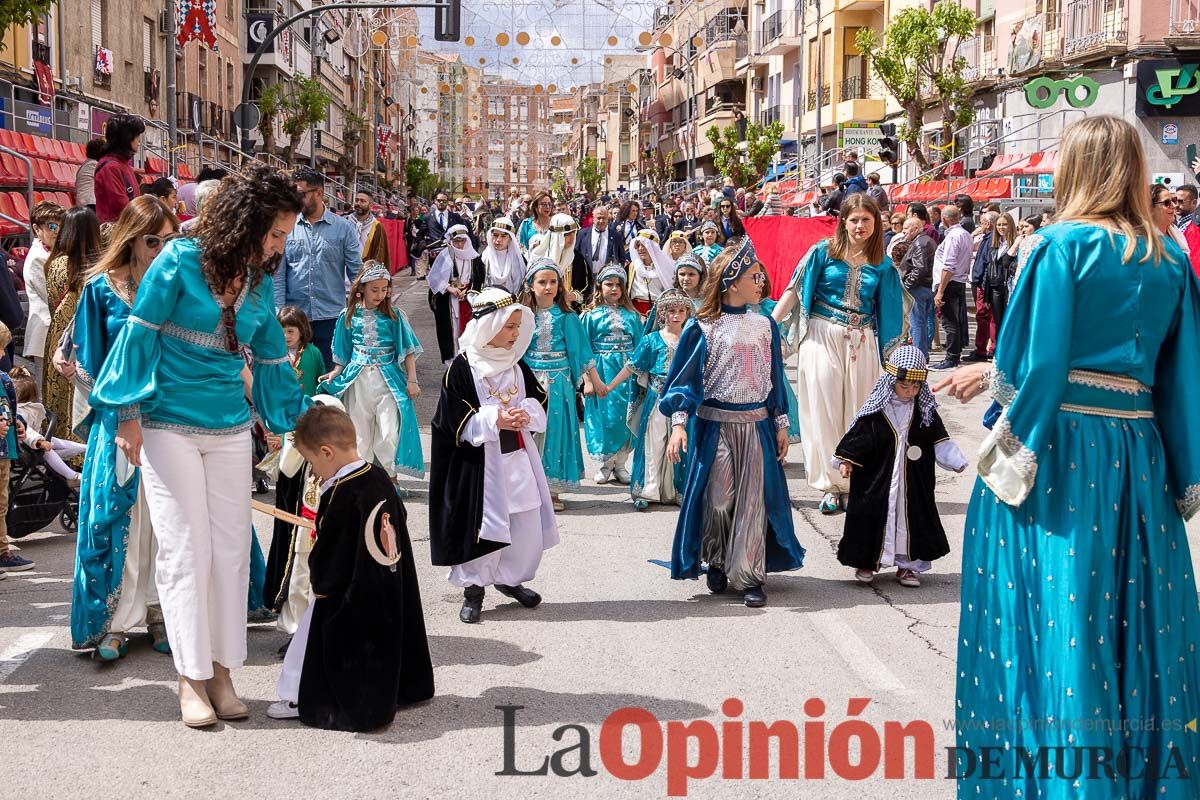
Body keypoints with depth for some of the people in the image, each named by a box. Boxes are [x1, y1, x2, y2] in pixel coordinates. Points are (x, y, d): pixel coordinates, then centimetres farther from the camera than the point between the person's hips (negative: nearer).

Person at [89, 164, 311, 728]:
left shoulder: (260, 283, 6)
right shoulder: (181, 259, -10)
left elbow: (272, 360, 13)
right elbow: (140, 333, -8)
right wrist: (128, 414, -10)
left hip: (229, 429, 5)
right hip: (169, 425, -5)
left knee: (232, 549, 4)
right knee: (186, 549, -2)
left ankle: (221, 671, 15)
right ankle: (192, 678, 9)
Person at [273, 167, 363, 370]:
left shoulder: (343, 228, 2)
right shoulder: (287, 227, 3)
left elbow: (356, 271, 3)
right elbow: (278, 274, 2)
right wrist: (279, 311, -6)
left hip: (331, 317, -1)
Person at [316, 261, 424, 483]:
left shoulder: (394, 316, 0)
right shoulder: (349, 317, 5)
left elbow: (408, 351, 2)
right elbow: (344, 355, 13)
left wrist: (412, 380, -5)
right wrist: (335, 373, -2)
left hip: (388, 381, -2)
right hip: (357, 381, 2)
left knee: (390, 435, -8)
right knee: (360, 436, 8)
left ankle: (391, 479, 4)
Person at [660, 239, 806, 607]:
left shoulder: (765, 325, 7)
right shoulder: (702, 328, -4)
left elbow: (775, 377, 12)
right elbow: (685, 378, -3)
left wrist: (781, 426, 10)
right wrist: (678, 424, -14)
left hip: (756, 425, 3)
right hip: (715, 425, -3)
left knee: (753, 500, 2)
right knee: (718, 500, -3)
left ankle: (749, 576, 9)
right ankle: (716, 562, 21)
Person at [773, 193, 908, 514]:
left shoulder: (882, 265, 7)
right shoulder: (824, 252, 0)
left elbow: (891, 311, 10)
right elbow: (795, 290, -2)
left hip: (861, 342, 2)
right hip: (822, 338, -2)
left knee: (857, 412, 3)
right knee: (824, 410, -1)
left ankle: (854, 484, 13)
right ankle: (831, 485, 6)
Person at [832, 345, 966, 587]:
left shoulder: (925, 410, 0)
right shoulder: (875, 409, -8)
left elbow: (939, 440, 4)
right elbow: (858, 436, -3)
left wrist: (955, 460, -4)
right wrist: (846, 460, -8)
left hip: (914, 482, 2)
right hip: (877, 480, -2)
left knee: (912, 517, 7)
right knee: (874, 516, 4)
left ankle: (907, 564, 20)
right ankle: (867, 561, 20)